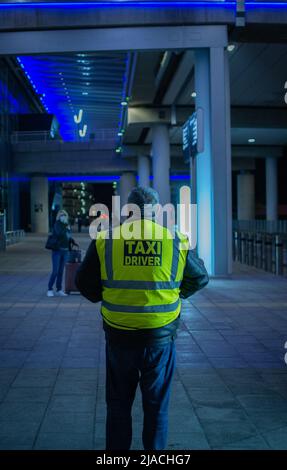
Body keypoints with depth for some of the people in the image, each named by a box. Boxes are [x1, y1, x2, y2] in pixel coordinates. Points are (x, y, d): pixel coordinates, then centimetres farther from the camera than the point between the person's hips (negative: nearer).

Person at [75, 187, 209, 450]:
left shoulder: (105, 242, -5)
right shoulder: (176, 242, -3)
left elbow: (85, 283, 3)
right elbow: (200, 278, 11)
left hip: (119, 337, 0)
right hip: (161, 337, 0)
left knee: (119, 405, 17)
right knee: (157, 406, 15)